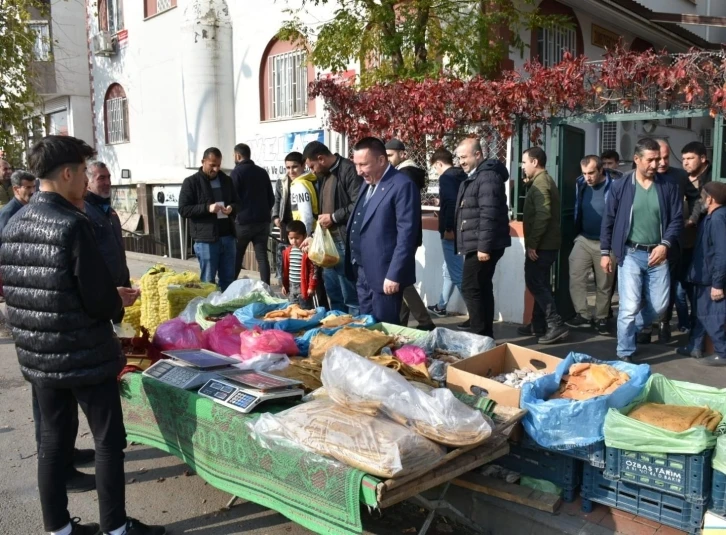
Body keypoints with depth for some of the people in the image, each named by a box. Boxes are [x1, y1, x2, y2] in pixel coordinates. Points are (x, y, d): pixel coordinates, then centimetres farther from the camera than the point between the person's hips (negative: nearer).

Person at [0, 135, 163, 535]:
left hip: (37, 355, 8)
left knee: (53, 439, 17)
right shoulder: (73, 225, -20)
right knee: (109, 441, 6)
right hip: (84, 355, -7)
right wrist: (118, 301, 2)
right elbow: (100, 299, -22)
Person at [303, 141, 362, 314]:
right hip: (328, 241, 10)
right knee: (333, 293, 16)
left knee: (350, 295, -3)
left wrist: (334, 217, -14)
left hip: (345, 242, -9)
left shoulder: (349, 170, -12)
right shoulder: (324, 175, 17)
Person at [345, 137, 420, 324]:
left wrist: (394, 275, -20)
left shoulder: (402, 185, -14)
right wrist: (354, 265, 14)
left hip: (384, 275, -8)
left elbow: (406, 234, -18)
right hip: (362, 272, 8)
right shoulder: (367, 184, 14)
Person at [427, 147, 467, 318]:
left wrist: (448, 228, -23)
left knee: (458, 273, -6)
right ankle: (441, 307, 35)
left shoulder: (446, 177, -13)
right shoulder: (462, 176, 12)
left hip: (451, 232, -10)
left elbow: (451, 202, -26)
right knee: (449, 270, 21)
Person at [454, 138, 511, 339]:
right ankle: (485, 334, 20)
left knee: (470, 289, -10)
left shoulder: (488, 176, -15)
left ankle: (480, 335, -4)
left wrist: (484, 246, -25)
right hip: (476, 244, 11)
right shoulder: (472, 177, 18)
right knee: (482, 289, 13)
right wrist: (463, 243, 22)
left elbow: (489, 214, -23)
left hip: (483, 245, -10)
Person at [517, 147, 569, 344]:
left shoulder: (540, 183, -16)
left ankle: (556, 325, -7)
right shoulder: (543, 180, 17)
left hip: (541, 245, -10)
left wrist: (531, 244, -23)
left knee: (535, 283, -7)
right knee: (540, 284, 14)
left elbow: (542, 215, -25)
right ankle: (539, 324, 22)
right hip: (546, 243, 10)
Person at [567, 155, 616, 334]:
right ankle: (582, 315, 5)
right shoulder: (580, 184, 0)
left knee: (604, 284, 8)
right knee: (575, 278, -4)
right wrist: (576, 234, 10)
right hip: (583, 240, 4)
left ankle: (601, 319, 19)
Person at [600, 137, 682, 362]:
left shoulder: (668, 186, 3)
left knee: (659, 305, 8)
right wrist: (605, 252, 0)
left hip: (657, 254, 3)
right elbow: (608, 220, 2)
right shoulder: (620, 186, -3)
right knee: (629, 306, -7)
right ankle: (624, 354, 6)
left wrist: (665, 244, -12)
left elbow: (677, 219, 3)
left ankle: (631, 330, 36)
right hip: (630, 254, -3)